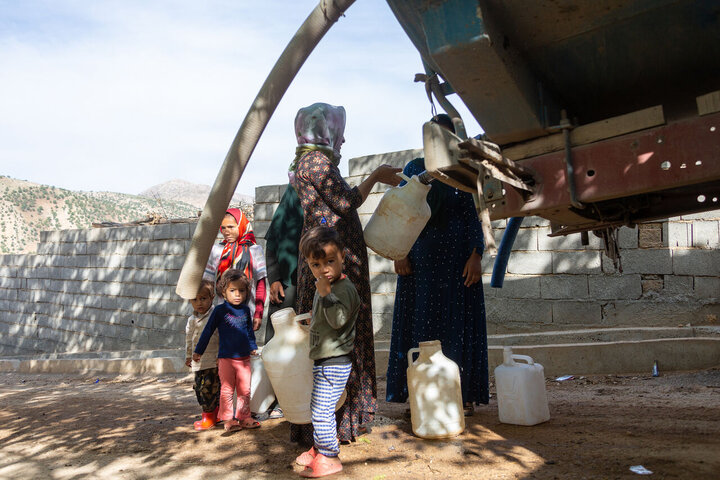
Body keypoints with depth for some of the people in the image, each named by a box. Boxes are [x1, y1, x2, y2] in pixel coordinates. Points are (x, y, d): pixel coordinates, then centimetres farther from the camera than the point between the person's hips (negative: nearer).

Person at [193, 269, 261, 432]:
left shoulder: (246, 310, 6)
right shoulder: (220, 310, -6)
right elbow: (208, 331, 0)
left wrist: (253, 347, 27)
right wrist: (198, 351, 4)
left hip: (244, 357, 4)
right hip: (226, 357, -4)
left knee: (245, 390, 8)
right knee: (227, 390, 2)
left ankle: (244, 417, 19)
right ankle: (228, 419, 11)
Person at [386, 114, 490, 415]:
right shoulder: (414, 169, 9)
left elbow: (475, 217, 2)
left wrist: (476, 256, -8)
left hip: (458, 259, -1)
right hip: (421, 257, 1)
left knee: (458, 324, 0)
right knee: (420, 323, 3)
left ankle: (463, 395, 8)